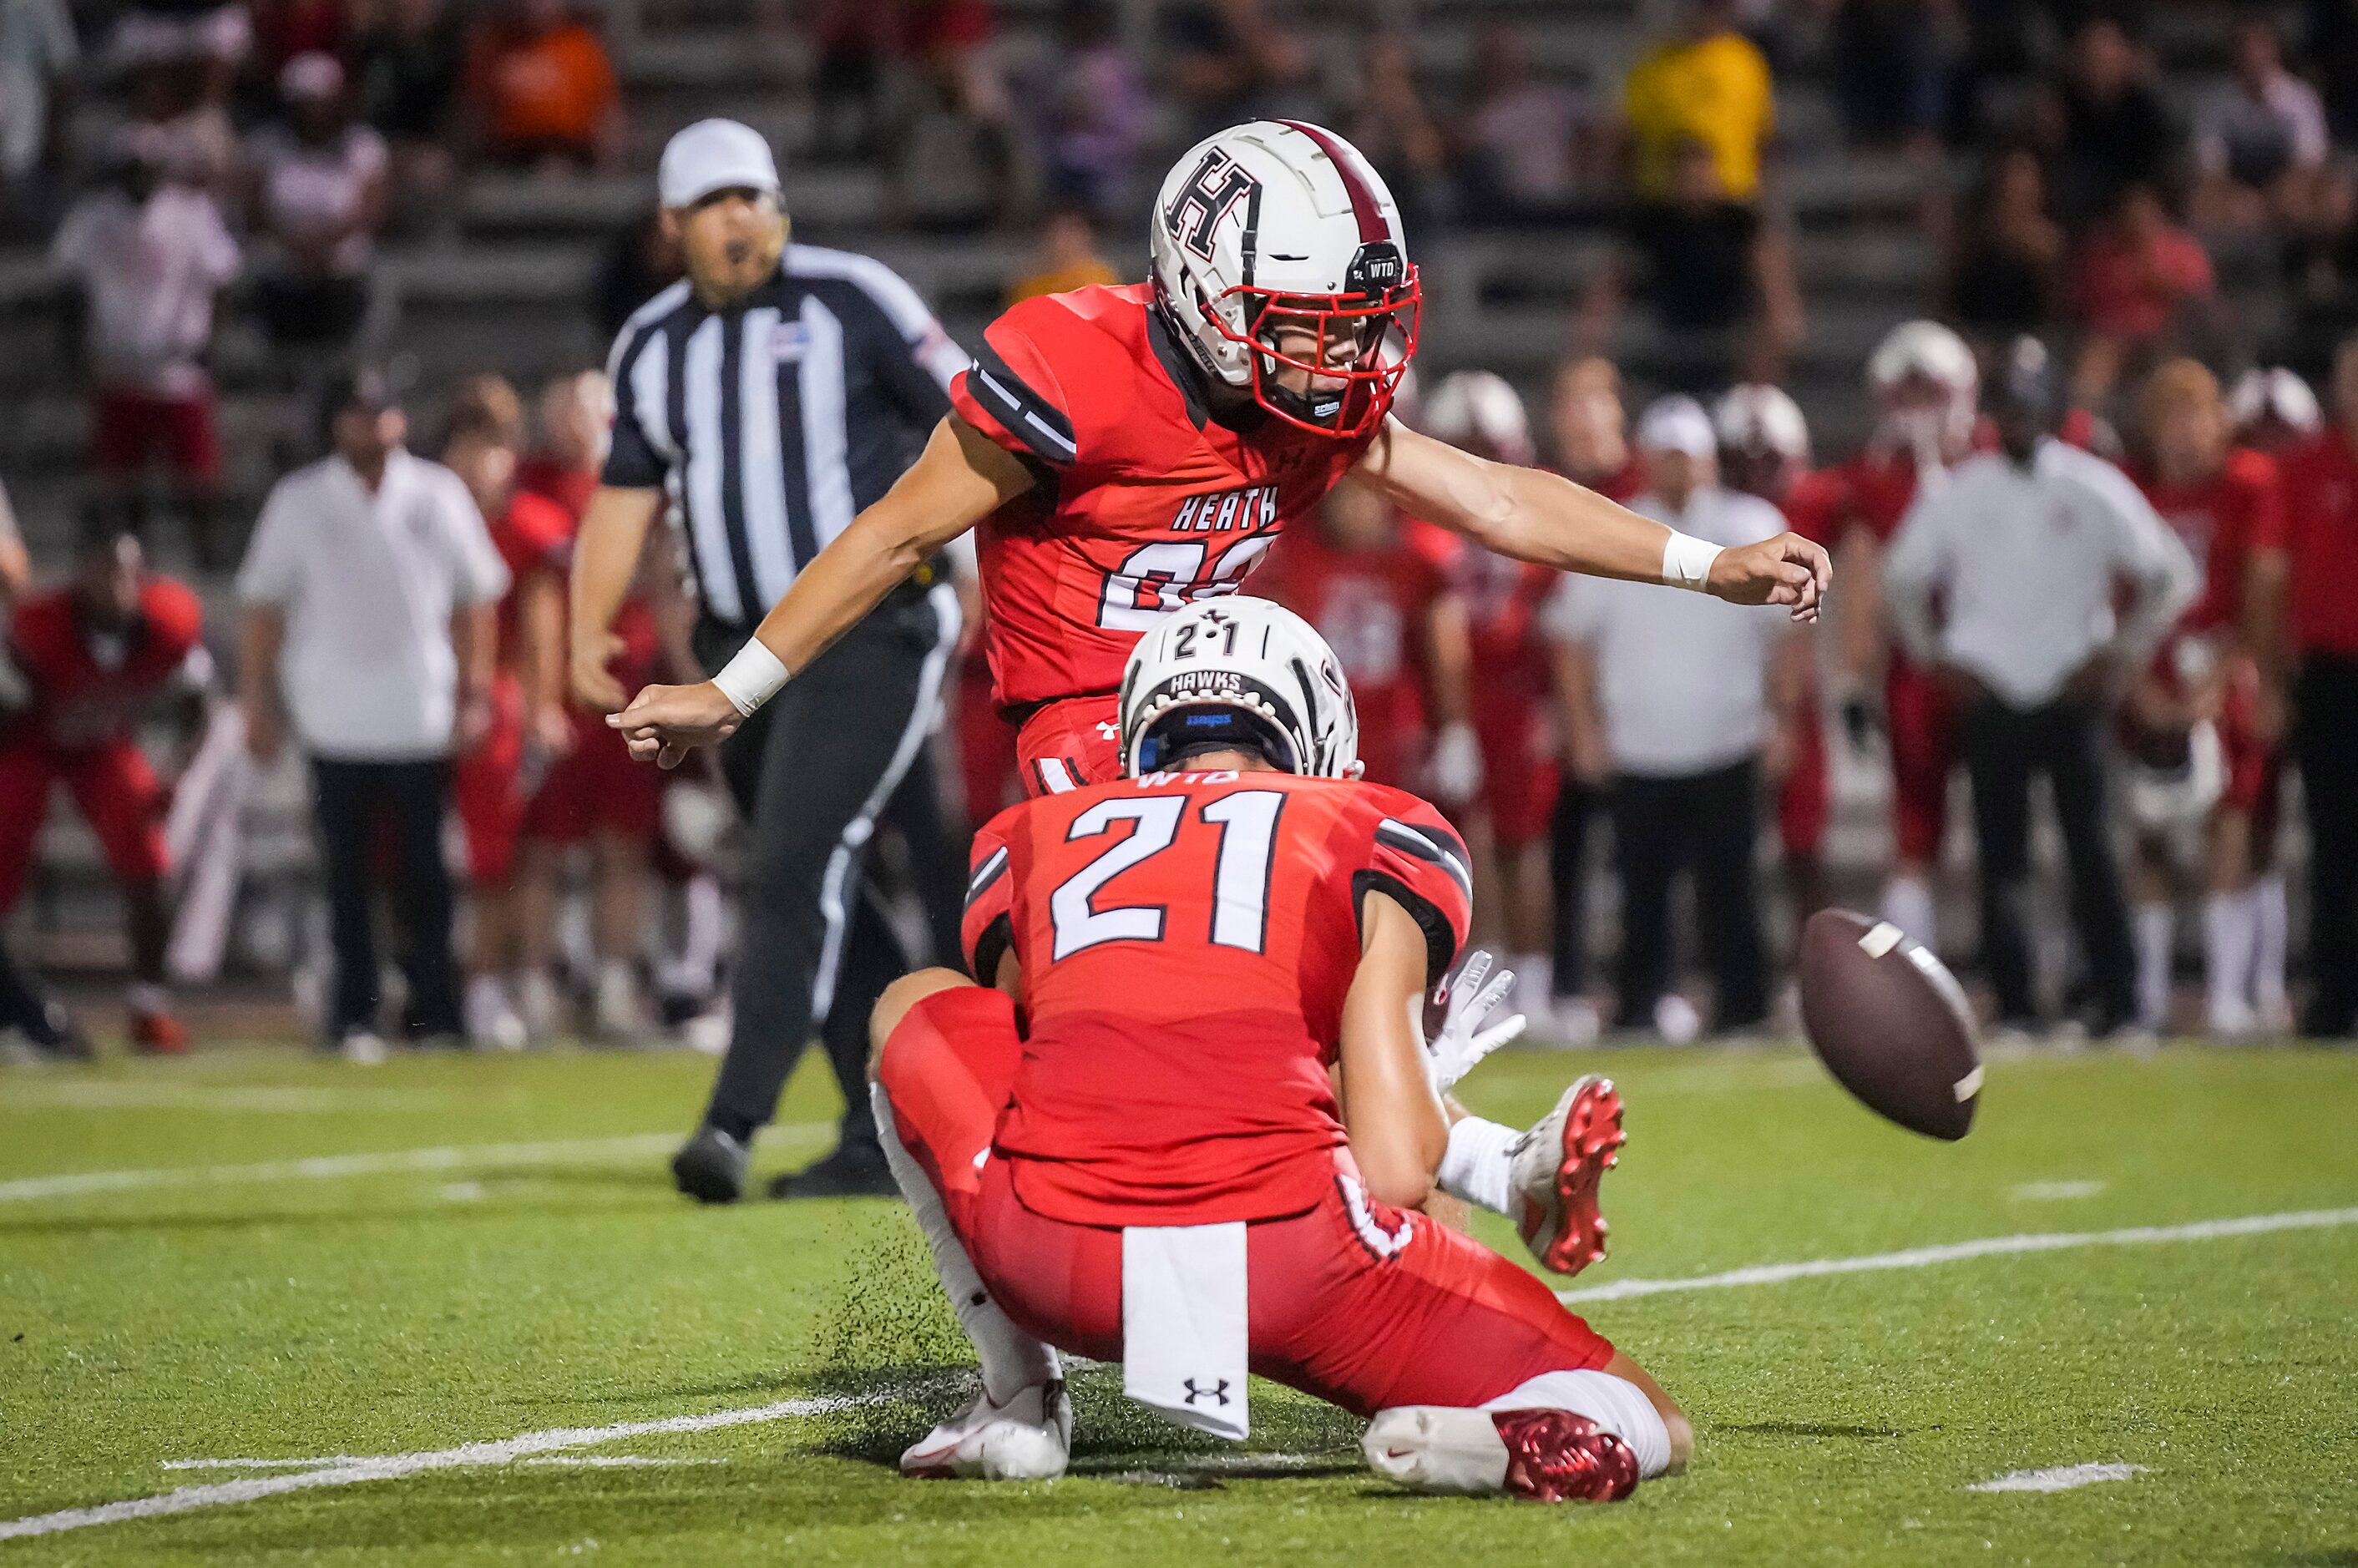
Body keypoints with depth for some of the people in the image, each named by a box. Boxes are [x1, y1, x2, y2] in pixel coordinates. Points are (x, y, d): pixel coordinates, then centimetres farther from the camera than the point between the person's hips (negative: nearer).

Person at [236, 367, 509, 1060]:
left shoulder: (438, 495, 7)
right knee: (348, 874, 0)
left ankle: (434, 1010, 8)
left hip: (423, 715, 1)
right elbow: (263, 605, 7)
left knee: (424, 871, 2)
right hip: (335, 717, -1)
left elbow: (474, 598, 11)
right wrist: (258, 700, 2)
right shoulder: (298, 501, 4)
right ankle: (353, 1016, 3)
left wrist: (475, 692, 6)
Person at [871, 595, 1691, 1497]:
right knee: (1641, 1432, 16)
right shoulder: (1386, 840, 18)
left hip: (1055, 1269, 2)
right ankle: (1485, 1443, -19)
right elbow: (1397, 1169, 6)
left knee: (917, 1012, 33)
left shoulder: (1022, 844, 25)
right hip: (1283, 1263, -2)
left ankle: (1019, 1402, 23)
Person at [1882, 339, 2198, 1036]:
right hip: (1988, 697, 2)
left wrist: (2120, 654, -2)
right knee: (2001, 859, 0)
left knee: (2090, 848, -5)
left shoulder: (2095, 489, -2)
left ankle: (2118, 999, -1)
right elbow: (1902, 578, 17)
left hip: (2071, 693, -2)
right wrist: (1933, 655, 8)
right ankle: (2014, 1004, 4)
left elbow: (2173, 577, 2)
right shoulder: (1957, 494, 3)